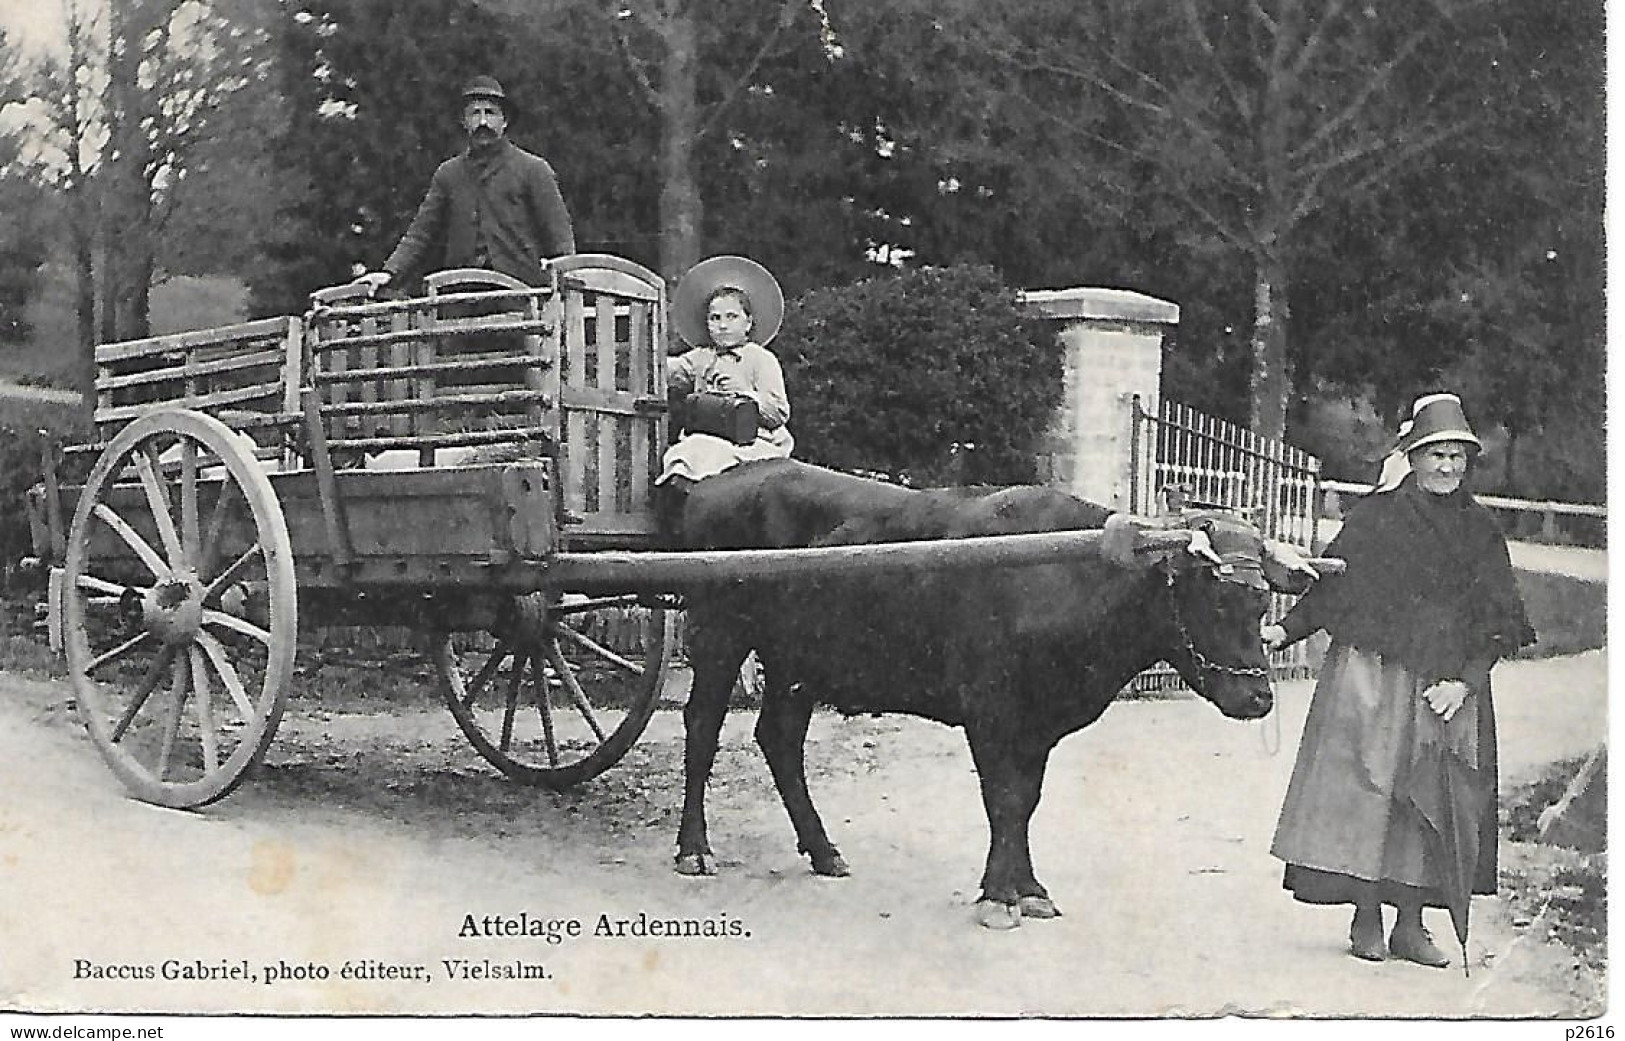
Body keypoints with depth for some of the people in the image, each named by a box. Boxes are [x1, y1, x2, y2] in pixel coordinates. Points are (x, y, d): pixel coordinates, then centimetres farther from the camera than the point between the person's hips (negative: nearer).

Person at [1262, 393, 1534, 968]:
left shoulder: (1479, 529, 7)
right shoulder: (1375, 516, -1)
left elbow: (1495, 624, 5)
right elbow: (1330, 588, -1)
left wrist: (1465, 682, -7)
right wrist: (1285, 630, -14)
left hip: (1449, 687, 3)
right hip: (1372, 677, -3)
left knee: (1430, 799, 4)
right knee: (1366, 790, -4)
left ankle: (1410, 925, 13)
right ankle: (1365, 920, 7)